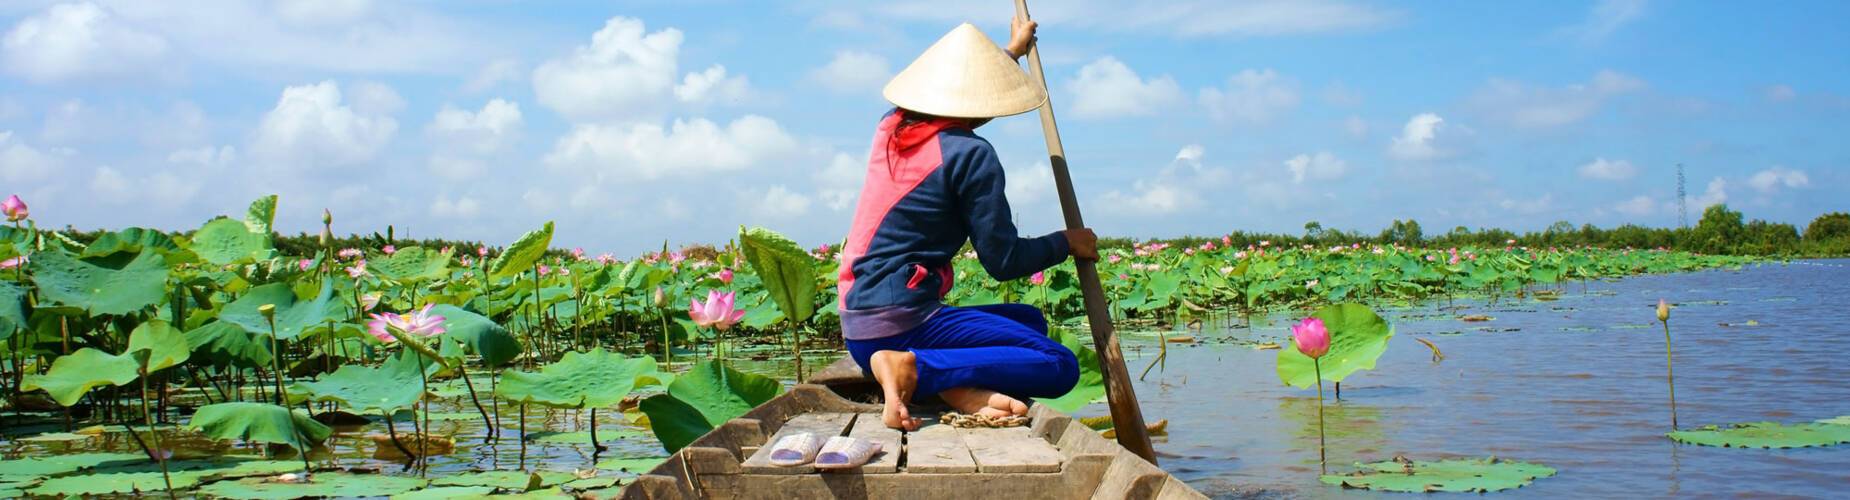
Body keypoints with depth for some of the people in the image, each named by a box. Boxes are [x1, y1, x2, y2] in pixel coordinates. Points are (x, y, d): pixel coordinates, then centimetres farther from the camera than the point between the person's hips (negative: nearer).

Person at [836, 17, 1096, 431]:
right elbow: (1004, 261, -10)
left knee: (1029, 320, 22)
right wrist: (1066, 242, 9)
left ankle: (960, 385, -8)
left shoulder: (891, 126, 12)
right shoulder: (970, 153, -12)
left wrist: (1011, 53, 51)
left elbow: (951, 94, 36)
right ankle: (912, 368, -23)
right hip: (900, 325, -9)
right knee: (1060, 366, -13)